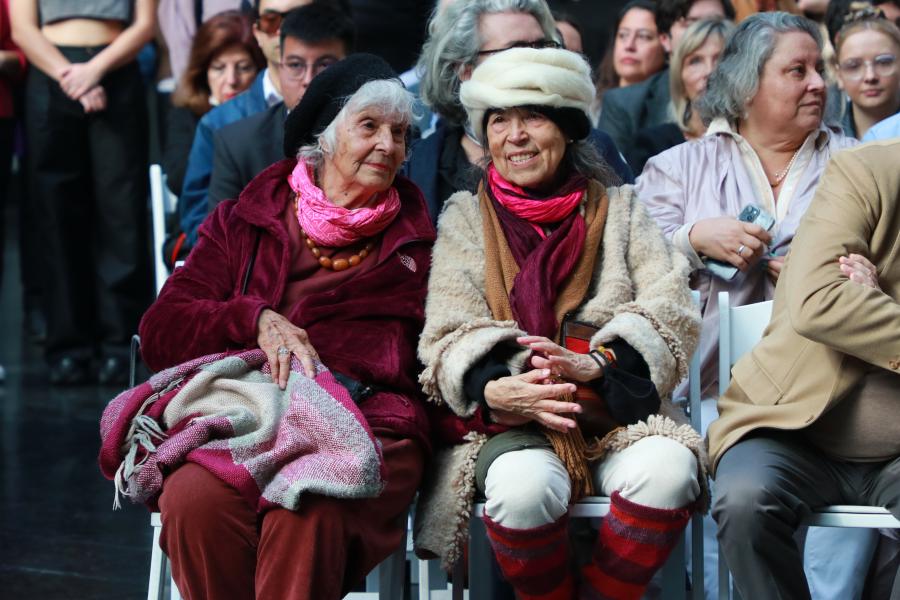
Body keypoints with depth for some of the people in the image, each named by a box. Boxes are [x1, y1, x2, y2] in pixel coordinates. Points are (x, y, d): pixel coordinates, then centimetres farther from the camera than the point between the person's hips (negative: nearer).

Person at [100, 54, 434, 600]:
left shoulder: (415, 242, 21)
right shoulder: (245, 223, 20)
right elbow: (160, 331, 11)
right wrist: (256, 320, -5)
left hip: (366, 423, -1)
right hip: (235, 416, 1)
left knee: (308, 512, -37)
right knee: (195, 498, -34)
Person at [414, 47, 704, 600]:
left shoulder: (618, 211, 16)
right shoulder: (466, 218, 14)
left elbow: (670, 316, 2)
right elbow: (449, 336, 2)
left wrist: (593, 365, -19)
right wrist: (497, 390, -22)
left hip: (618, 409, 1)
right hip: (510, 420, -1)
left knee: (669, 470, -32)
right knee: (525, 486, -35)